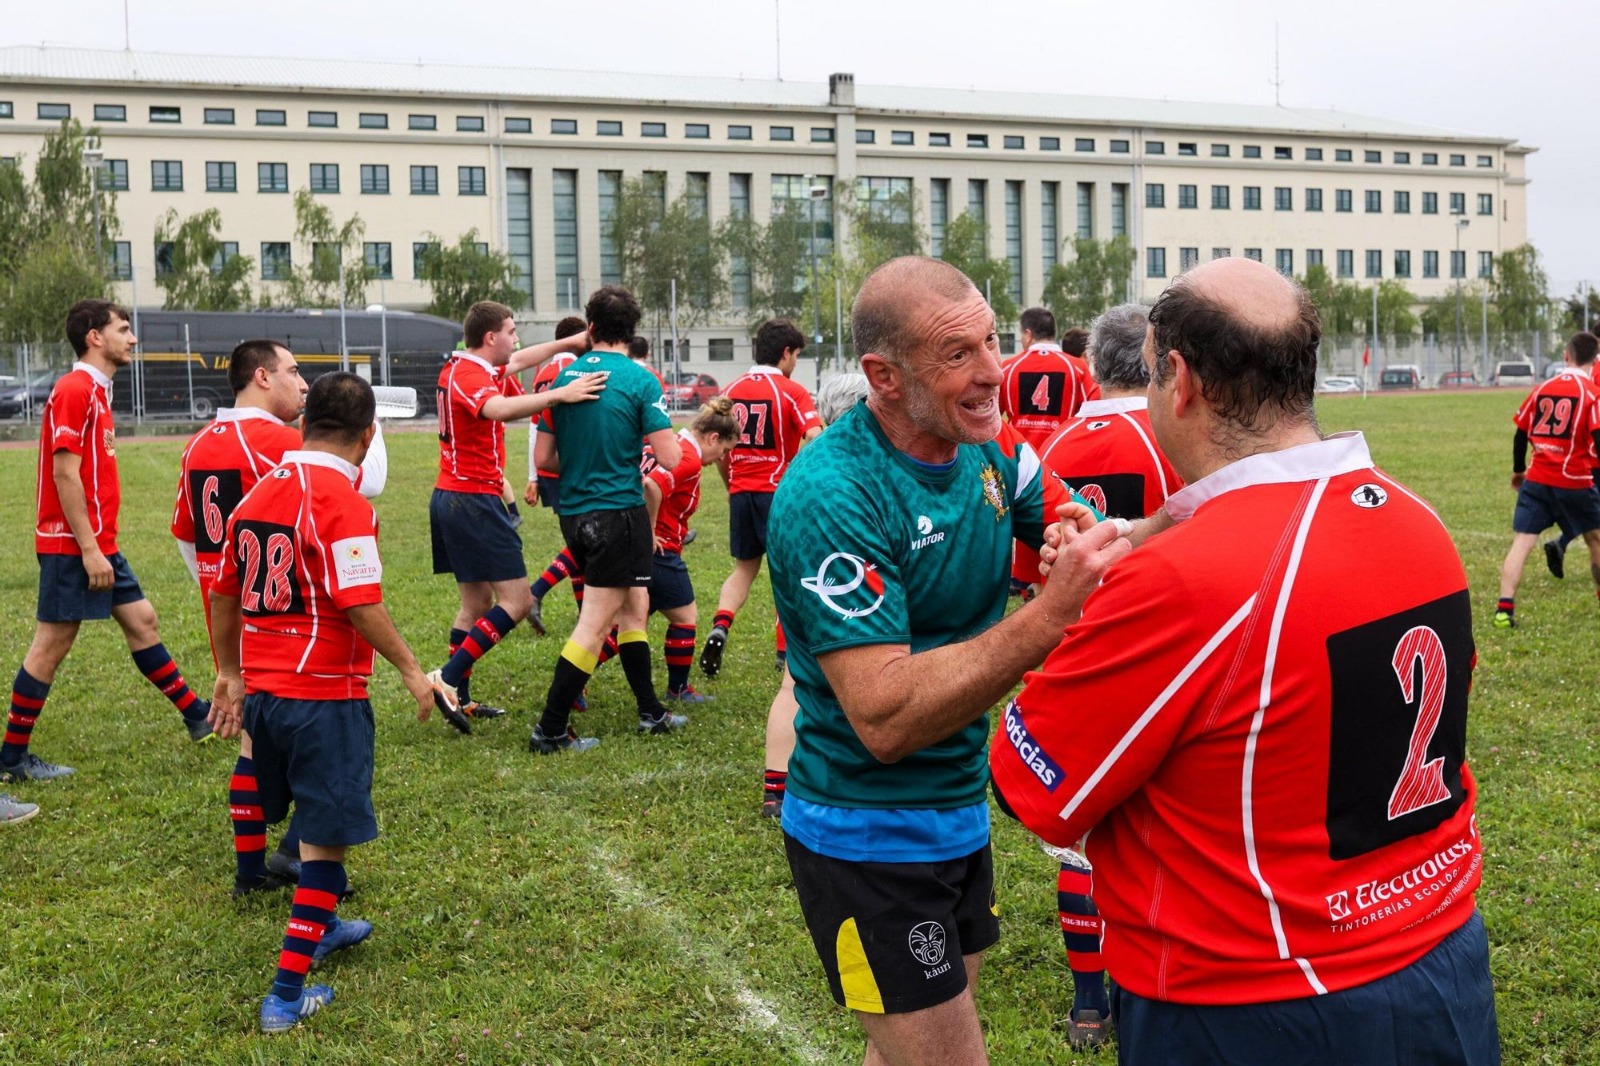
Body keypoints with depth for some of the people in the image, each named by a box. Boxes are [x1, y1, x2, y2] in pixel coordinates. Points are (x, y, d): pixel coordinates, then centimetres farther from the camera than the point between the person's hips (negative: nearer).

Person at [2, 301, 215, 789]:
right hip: (73, 545, -10)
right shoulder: (74, 390, -14)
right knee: (52, 643, -2)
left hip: (98, 543, 10)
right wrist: (89, 549, -21)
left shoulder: (96, 392, 15)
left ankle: (197, 716, 21)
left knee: (141, 621, 13)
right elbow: (64, 474, -20)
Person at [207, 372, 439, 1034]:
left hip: (261, 689, 8)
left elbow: (223, 593, 13)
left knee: (314, 819, 26)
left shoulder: (261, 491, 8)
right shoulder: (343, 502, -16)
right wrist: (410, 670, -9)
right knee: (325, 837, 2)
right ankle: (287, 994, 3)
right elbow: (360, 606, -21)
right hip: (324, 695, -8)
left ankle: (322, 927, 45)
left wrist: (230, 674, 23)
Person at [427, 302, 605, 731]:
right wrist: (560, 394, -47)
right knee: (517, 600, -8)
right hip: (474, 500, -10)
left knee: (477, 603, 15)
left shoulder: (462, 368, 13)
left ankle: (459, 698, 17)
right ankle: (448, 678, -10)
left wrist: (568, 343, 31)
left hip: (451, 499, 10)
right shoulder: (468, 375, -16)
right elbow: (499, 409, -39)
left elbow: (517, 361, 30)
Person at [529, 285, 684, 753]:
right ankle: (550, 730, -1)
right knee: (593, 625, -2)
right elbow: (669, 458, -14)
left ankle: (651, 712, 27)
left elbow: (543, 458, 6)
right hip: (619, 511, -6)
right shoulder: (640, 380, -11)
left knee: (632, 608, 19)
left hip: (574, 514, 6)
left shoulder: (564, 377, 4)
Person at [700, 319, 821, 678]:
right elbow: (815, 440, -21)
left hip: (741, 492, 5)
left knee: (744, 568, 17)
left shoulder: (732, 390, 7)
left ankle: (719, 628, -4)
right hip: (779, 493, -5)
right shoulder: (792, 391, -8)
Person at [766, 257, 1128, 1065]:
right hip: (868, 839, -7)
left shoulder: (989, 447, -2)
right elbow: (885, 719, -31)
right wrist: (1049, 617, -38)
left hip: (959, 812, 8)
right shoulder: (831, 497, -26)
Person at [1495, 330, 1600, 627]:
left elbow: (1521, 433, 12)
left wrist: (1518, 470, 25)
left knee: (1521, 542, -3)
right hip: (1574, 481, -3)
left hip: (1536, 480, 3)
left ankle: (1504, 608, -15)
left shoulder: (1543, 388, 8)